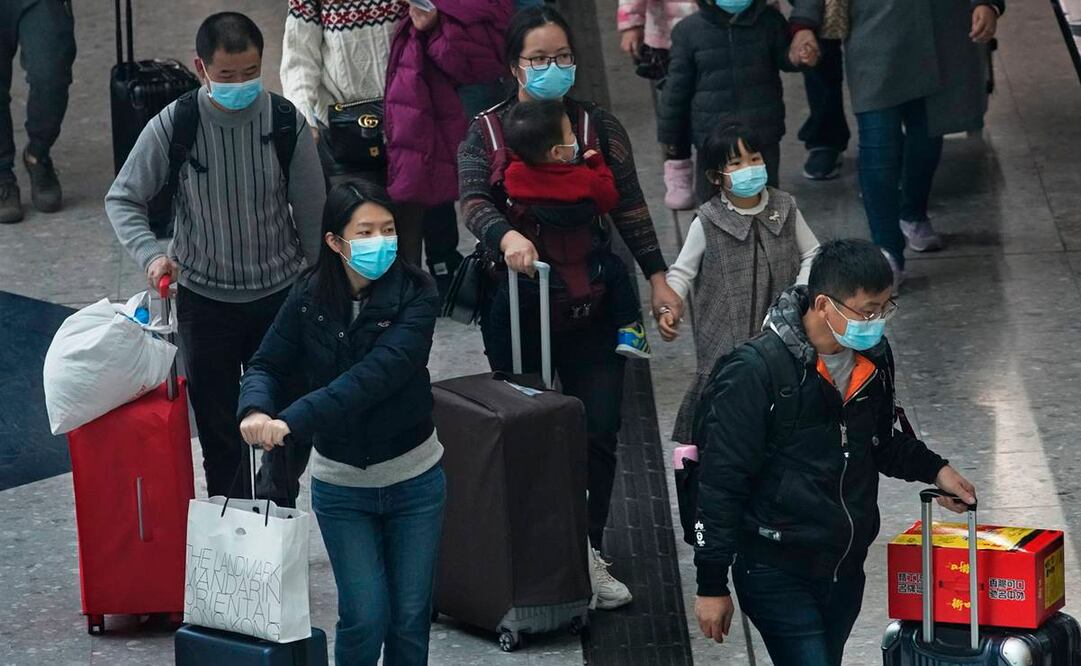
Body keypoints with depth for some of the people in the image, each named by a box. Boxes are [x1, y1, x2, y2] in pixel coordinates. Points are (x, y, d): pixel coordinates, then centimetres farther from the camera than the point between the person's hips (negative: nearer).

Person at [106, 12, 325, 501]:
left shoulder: (286, 122, -13)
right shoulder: (173, 126, -15)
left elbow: (311, 212, -3)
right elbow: (122, 200, -5)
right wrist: (150, 255, -23)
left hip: (278, 293, 0)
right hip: (204, 297, 0)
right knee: (220, 433, 8)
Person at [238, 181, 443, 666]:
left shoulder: (415, 295, -16)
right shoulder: (309, 299, -7)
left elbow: (376, 375, -28)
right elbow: (267, 365, -2)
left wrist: (293, 421, -37)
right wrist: (256, 410, -28)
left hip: (414, 481, -1)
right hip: (341, 484, 1)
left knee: (410, 618, 6)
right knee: (365, 617, -5)